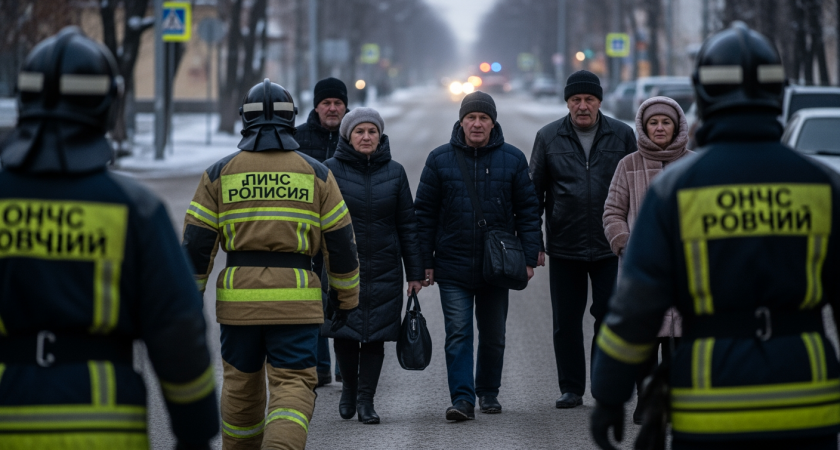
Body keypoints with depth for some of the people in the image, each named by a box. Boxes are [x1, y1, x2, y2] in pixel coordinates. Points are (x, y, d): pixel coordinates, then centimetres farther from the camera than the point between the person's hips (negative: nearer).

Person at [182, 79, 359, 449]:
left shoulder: (219, 174, 4)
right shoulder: (315, 174, 3)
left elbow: (196, 243, 1)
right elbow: (340, 242, 7)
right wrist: (347, 297, 18)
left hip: (238, 297, 2)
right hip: (296, 300, -1)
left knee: (241, 385, 17)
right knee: (293, 386, -4)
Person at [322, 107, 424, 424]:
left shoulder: (394, 172, 5)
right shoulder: (331, 170, -1)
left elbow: (407, 225, 7)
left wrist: (415, 272, 4)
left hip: (383, 268, 1)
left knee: (375, 335, 0)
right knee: (344, 332, 0)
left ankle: (366, 399, 9)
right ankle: (349, 388, 25)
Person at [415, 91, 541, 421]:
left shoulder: (512, 159, 2)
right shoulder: (440, 159, 1)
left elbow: (527, 211, 4)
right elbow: (424, 214, 3)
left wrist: (529, 257, -3)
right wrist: (425, 261, -1)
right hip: (453, 266, -1)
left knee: (493, 336, 12)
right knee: (458, 334, -8)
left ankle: (488, 392, 27)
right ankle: (462, 399, -9)